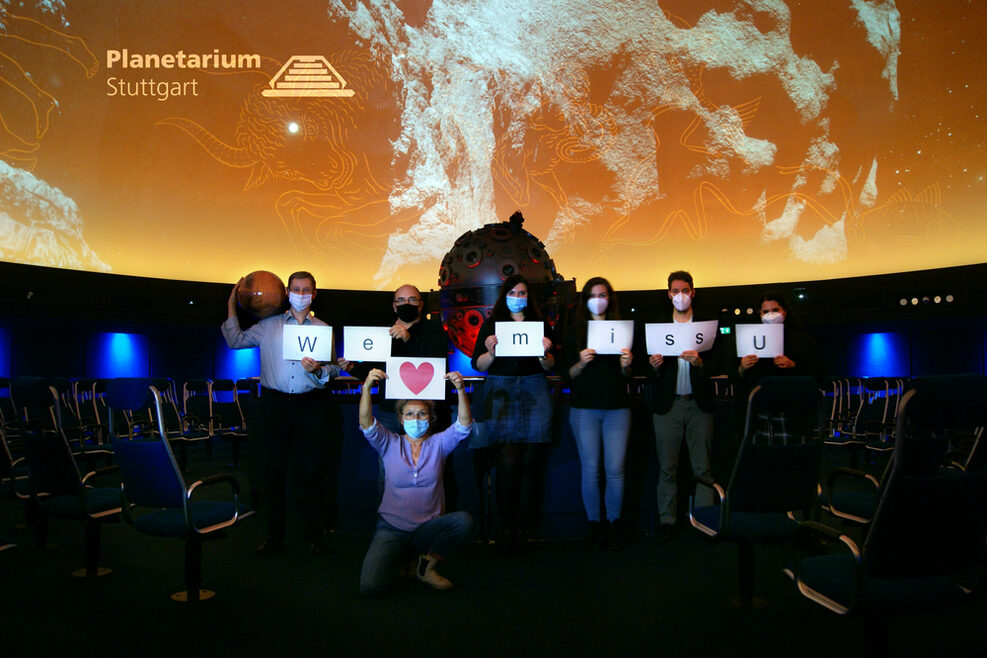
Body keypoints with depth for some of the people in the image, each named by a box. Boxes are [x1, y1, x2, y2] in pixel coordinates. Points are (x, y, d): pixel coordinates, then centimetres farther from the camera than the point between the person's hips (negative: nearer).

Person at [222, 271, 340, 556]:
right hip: (275, 402, 1)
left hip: (310, 404, -1)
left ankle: (315, 535, 13)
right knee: (274, 468, 4)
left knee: (312, 468, 0)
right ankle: (275, 535, 15)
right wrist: (232, 306, 13)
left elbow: (333, 368, 3)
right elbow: (236, 340, 14)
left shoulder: (323, 329, 10)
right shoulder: (269, 325, 13)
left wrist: (318, 370, -19)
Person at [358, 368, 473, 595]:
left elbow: (464, 425, -12)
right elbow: (366, 423, -13)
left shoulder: (438, 444, 3)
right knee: (370, 586, -22)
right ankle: (396, 557, 12)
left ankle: (426, 566, -6)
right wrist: (367, 387, -30)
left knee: (464, 519, -30)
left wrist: (460, 390, -28)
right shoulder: (390, 445, 3)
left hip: (428, 528, 1)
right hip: (391, 527, -1)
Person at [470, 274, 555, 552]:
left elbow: (550, 367, 10)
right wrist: (491, 352, -13)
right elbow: (478, 365, 6)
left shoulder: (541, 324, 14)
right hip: (500, 391, -1)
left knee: (529, 461, -3)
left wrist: (544, 353, -10)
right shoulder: (491, 324, 12)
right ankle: (507, 527, 4)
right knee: (508, 461, -9)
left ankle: (523, 528, 7)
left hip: (533, 392, 1)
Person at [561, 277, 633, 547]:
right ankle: (594, 523, 15)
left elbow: (629, 375, 11)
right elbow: (566, 374, 4)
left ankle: (614, 522, 16)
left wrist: (626, 365, -10)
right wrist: (581, 363, -14)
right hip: (584, 407, -1)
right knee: (590, 469, 0)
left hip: (617, 406, 1)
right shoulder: (575, 331, 8)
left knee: (615, 469, -1)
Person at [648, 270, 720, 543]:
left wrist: (698, 362, -19)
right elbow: (650, 372, 5)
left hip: (699, 403, 0)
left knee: (703, 467, 4)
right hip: (667, 404, 0)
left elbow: (716, 365, 0)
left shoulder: (708, 325, 6)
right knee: (667, 468, 3)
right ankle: (667, 520, 12)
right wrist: (654, 365, -18)